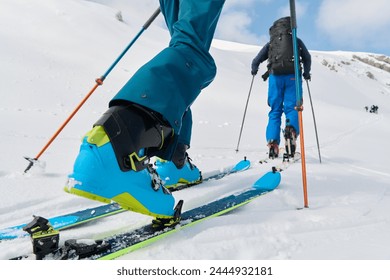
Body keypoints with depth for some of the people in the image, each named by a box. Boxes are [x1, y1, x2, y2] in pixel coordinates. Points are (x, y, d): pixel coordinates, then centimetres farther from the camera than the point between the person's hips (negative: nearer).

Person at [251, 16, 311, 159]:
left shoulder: (271, 43, 21)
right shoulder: (297, 41, 21)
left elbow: (256, 61, 17)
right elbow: (307, 58, 17)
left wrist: (254, 71, 36)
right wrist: (306, 73, 31)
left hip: (275, 76, 1)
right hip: (293, 76, -1)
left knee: (275, 110, 5)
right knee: (291, 107, -1)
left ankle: (272, 142, -10)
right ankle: (291, 128, -35)